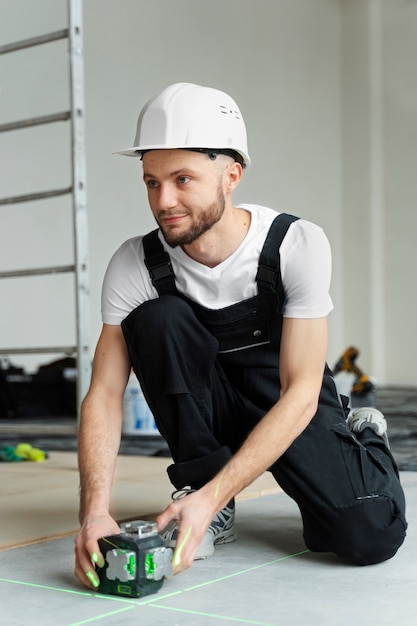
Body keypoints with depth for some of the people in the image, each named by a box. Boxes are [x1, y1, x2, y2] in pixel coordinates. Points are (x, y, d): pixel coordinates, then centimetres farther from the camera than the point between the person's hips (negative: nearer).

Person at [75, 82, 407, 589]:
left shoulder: (298, 244, -25)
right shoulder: (134, 265, -18)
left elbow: (301, 391, -28)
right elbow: (104, 391, -19)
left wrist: (210, 497, -37)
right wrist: (95, 509, -36)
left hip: (288, 404, -1)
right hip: (206, 407, 2)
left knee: (369, 535, -24)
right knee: (157, 318, -28)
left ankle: (365, 438, 13)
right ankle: (205, 499, -13)